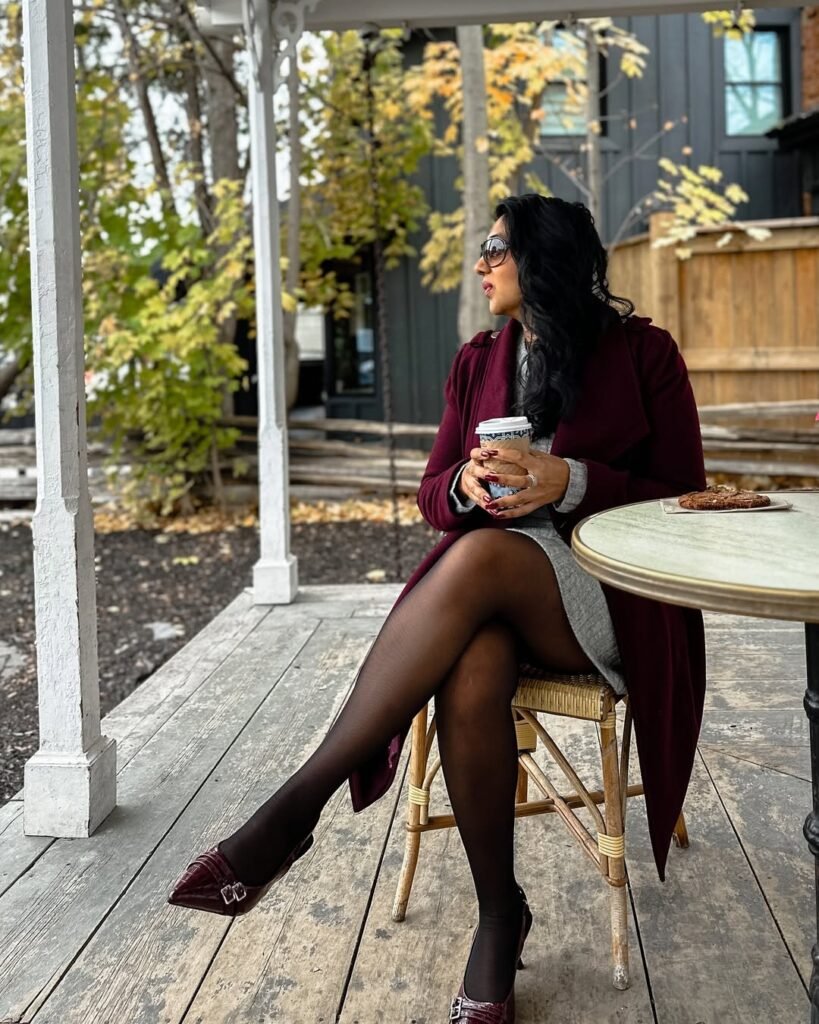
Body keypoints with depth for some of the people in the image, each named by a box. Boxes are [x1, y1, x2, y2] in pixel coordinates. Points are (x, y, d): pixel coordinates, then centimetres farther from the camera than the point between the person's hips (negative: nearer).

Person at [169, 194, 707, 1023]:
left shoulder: (642, 352, 4)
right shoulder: (478, 362, 16)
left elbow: (685, 497, 1)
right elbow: (433, 496, 16)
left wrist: (572, 481, -15)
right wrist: (467, 482, -10)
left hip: (610, 595, -3)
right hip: (487, 588, 3)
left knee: (481, 556, -37)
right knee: (469, 677, -35)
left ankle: (296, 807, -35)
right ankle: (499, 915, -15)